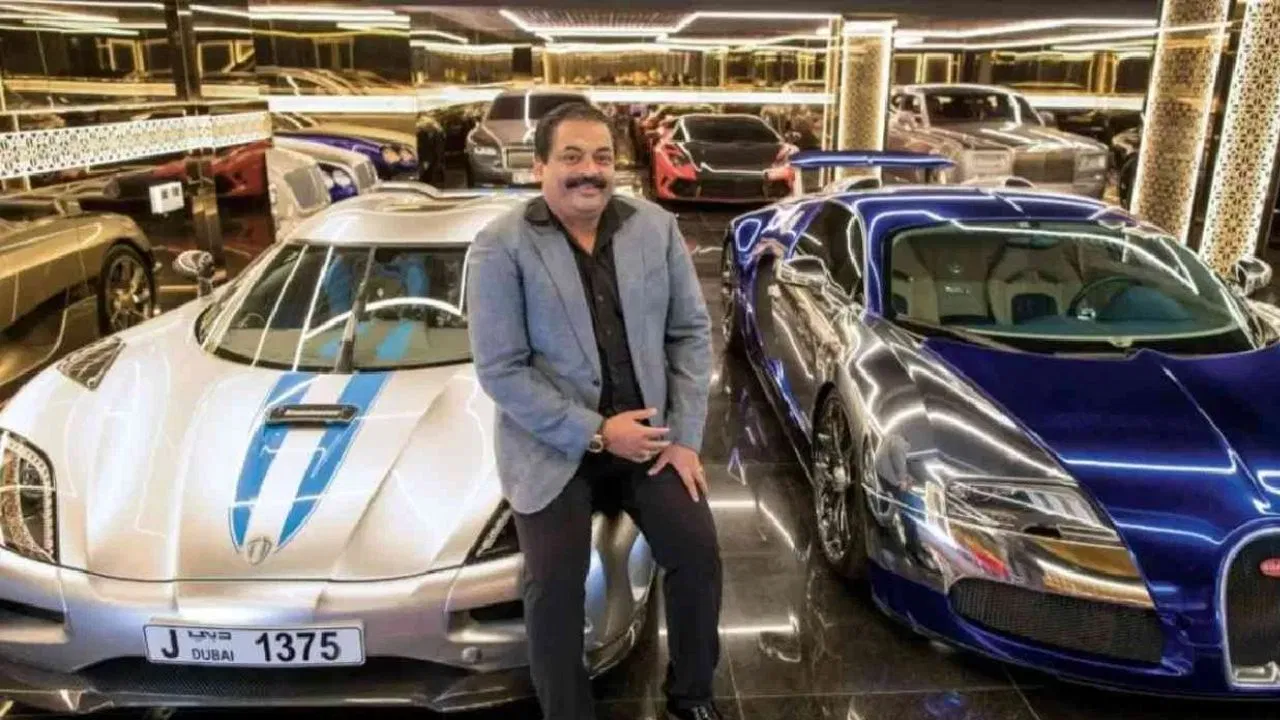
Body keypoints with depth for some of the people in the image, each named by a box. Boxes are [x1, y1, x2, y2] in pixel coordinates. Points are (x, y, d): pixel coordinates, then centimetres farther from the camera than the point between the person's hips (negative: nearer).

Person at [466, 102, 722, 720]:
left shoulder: (656, 227, 1)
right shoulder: (500, 248, -11)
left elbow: (691, 332, 3)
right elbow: (501, 371, -13)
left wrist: (685, 435, -5)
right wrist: (595, 434, -17)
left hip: (649, 431, 3)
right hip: (552, 446, -3)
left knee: (697, 550, -3)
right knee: (555, 583, -11)